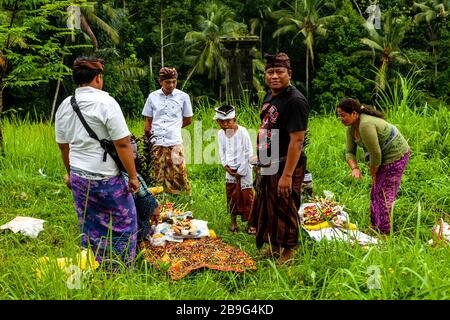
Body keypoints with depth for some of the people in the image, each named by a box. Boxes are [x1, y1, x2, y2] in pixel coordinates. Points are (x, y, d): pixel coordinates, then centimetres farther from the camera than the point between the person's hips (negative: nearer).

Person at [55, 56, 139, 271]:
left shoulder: (64, 105, 5)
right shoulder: (106, 102, -14)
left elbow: (62, 144, 15)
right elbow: (122, 144, -17)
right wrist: (133, 176, -10)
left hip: (78, 177, 6)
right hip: (105, 177, -6)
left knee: (89, 227, 17)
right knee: (124, 223, 9)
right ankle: (119, 270, 14)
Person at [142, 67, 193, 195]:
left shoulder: (183, 96, 3)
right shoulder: (152, 96, 8)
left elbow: (188, 120, 12)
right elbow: (148, 119, 14)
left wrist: (173, 127, 7)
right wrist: (148, 131, -2)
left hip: (175, 143, -2)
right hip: (156, 143, 2)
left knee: (179, 176, -5)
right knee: (159, 176, 6)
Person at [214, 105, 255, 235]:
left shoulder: (242, 132, -15)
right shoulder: (220, 133, 0)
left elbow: (248, 152, -13)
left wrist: (241, 170, -12)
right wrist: (226, 165, -4)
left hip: (244, 169, -4)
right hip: (230, 169, 5)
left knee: (247, 195, -2)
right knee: (231, 195, 9)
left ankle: (250, 223, 5)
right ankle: (233, 221, 20)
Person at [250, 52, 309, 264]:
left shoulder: (295, 101, -20)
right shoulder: (270, 95, 8)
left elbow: (297, 140, -24)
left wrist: (287, 175, -27)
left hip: (285, 167, -9)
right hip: (267, 166, 9)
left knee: (284, 211, 4)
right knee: (267, 208, 19)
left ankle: (287, 253, 21)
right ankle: (274, 246, 37)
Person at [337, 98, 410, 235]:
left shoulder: (365, 125, -30)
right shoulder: (351, 127, -1)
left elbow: (375, 154, -27)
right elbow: (350, 152, 2)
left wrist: (373, 173, -11)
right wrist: (354, 168, -16)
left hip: (396, 155, -10)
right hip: (384, 156, 10)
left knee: (384, 194, -6)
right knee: (375, 193, 15)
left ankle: (384, 233, 3)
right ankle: (374, 227, 28)